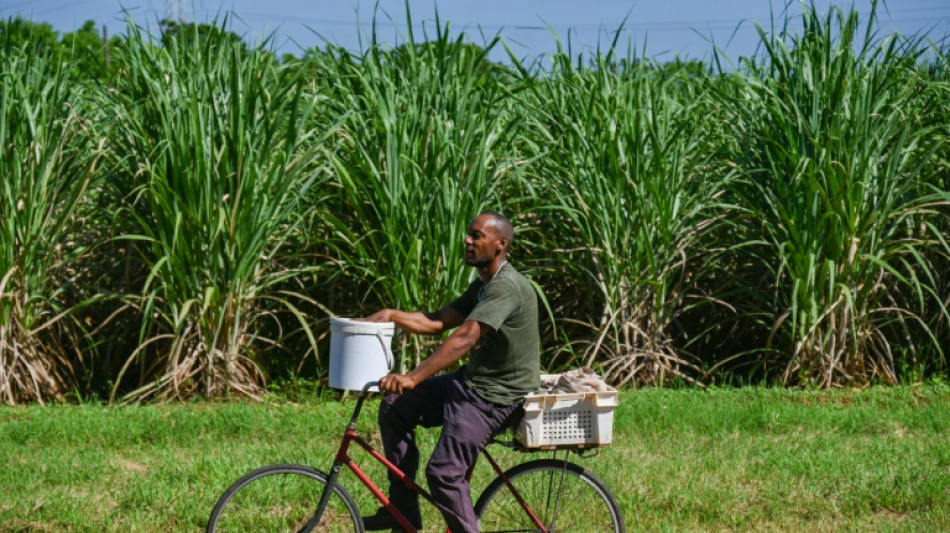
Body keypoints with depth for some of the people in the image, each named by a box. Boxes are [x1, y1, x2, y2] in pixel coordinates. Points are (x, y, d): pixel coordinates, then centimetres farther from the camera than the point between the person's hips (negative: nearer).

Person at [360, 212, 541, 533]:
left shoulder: (506, 287, -22)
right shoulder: (482, 286, 13)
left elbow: (464, 339, -32)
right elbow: (438, 322, 11)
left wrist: (413, 379, -39)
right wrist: (391, 316, -5)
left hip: (496, 397, -10)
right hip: (471, 381, 10)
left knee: (443, 473, -19)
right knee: (395, 406, 5)